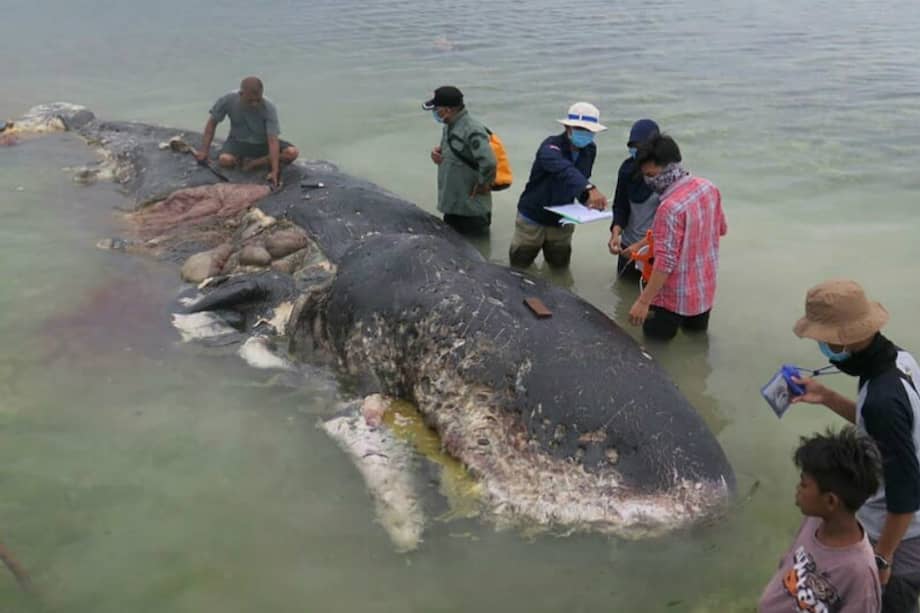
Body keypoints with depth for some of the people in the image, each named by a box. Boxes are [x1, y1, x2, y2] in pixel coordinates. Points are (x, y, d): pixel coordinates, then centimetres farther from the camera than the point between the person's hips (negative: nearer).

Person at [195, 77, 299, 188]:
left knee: (292, 152, -26)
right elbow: (212, 122, -5)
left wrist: (274, 171, -39)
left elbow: (273, 139, -30)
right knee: (225, 160, -33)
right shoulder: (228, 100, -21)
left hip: (263, 143, 0)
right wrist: (204, 150, -10)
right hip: (238, 141, 0)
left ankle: (252, 163, -15)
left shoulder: (269, 108, -26)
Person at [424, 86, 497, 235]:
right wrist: (438, 151, 0)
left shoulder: (472, 130, -25)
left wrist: (482, 185, -20)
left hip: (470, 208, -9)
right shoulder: (449, 126, 4)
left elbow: (488, 163, -35)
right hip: (451, 203, 9)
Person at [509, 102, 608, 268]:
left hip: (561, 221, 5)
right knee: (519, 263, 12)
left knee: (560, 264, 21)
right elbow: (564, 170, -47)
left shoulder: (590, 150, -5)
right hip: (533, 218, -5)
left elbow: (582, 177, 4)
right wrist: (589, 189, -63)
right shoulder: (551, 146, -27)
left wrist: (588, 198, -18)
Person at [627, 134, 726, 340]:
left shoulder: (670, 207, -28)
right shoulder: (708, 188, -2)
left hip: (675, 298, -8)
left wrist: (643, 301, -25)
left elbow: (665, 262, -29)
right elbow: (721, 229, 14)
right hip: (705, 290, 8)